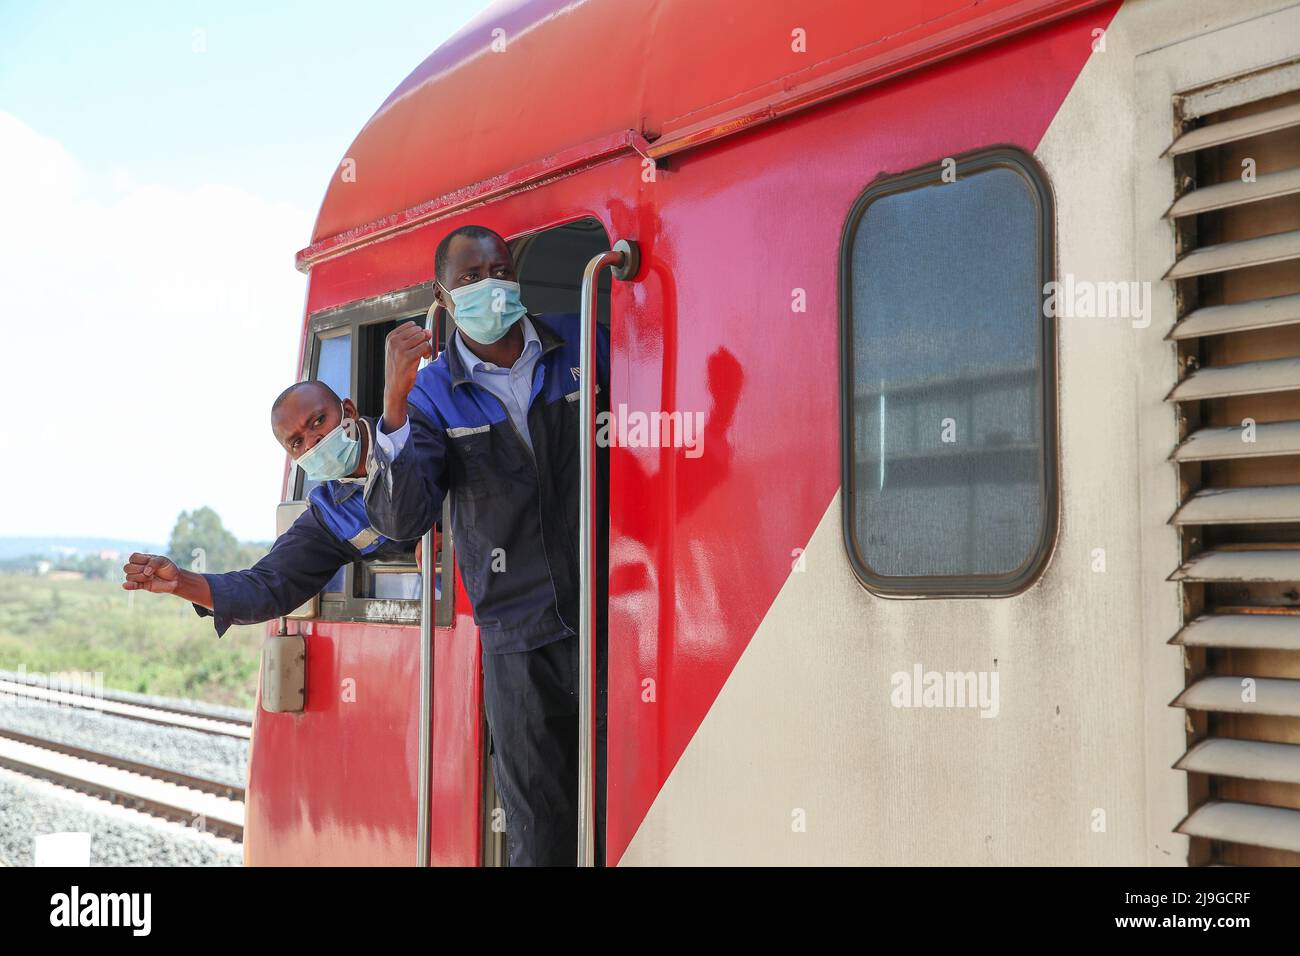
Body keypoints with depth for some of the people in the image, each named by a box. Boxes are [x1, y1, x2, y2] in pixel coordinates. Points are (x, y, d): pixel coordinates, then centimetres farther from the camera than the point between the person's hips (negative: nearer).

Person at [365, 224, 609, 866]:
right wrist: (395, 404, -22)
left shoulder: (582, 347, 3)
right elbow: (399, 519, -10)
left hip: (610, 618, 0)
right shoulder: (434, 393, 2)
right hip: (518, 643, 0)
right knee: (538, 835, 10)